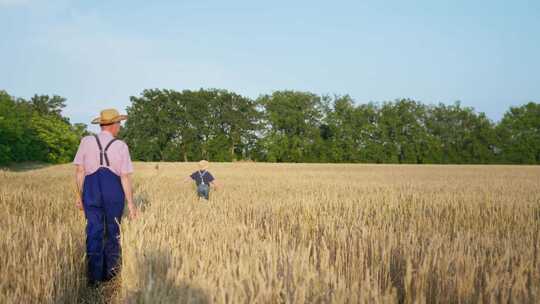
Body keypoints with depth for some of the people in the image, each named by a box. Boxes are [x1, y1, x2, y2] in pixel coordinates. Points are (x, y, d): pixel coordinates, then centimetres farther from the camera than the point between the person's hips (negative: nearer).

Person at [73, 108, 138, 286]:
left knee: (94, 232, 6)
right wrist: (130, 203, 0)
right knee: (112, 232, 15)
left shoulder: (86, 141, -1)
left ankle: (94, 276, 6)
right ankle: (109, 272, 26)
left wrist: (79, 195, 9)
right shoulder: (121, 146, -4)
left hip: (91, 190, 1)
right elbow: (125, 177, -6)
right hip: (114, 190, -1)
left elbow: (80, 171, -1)